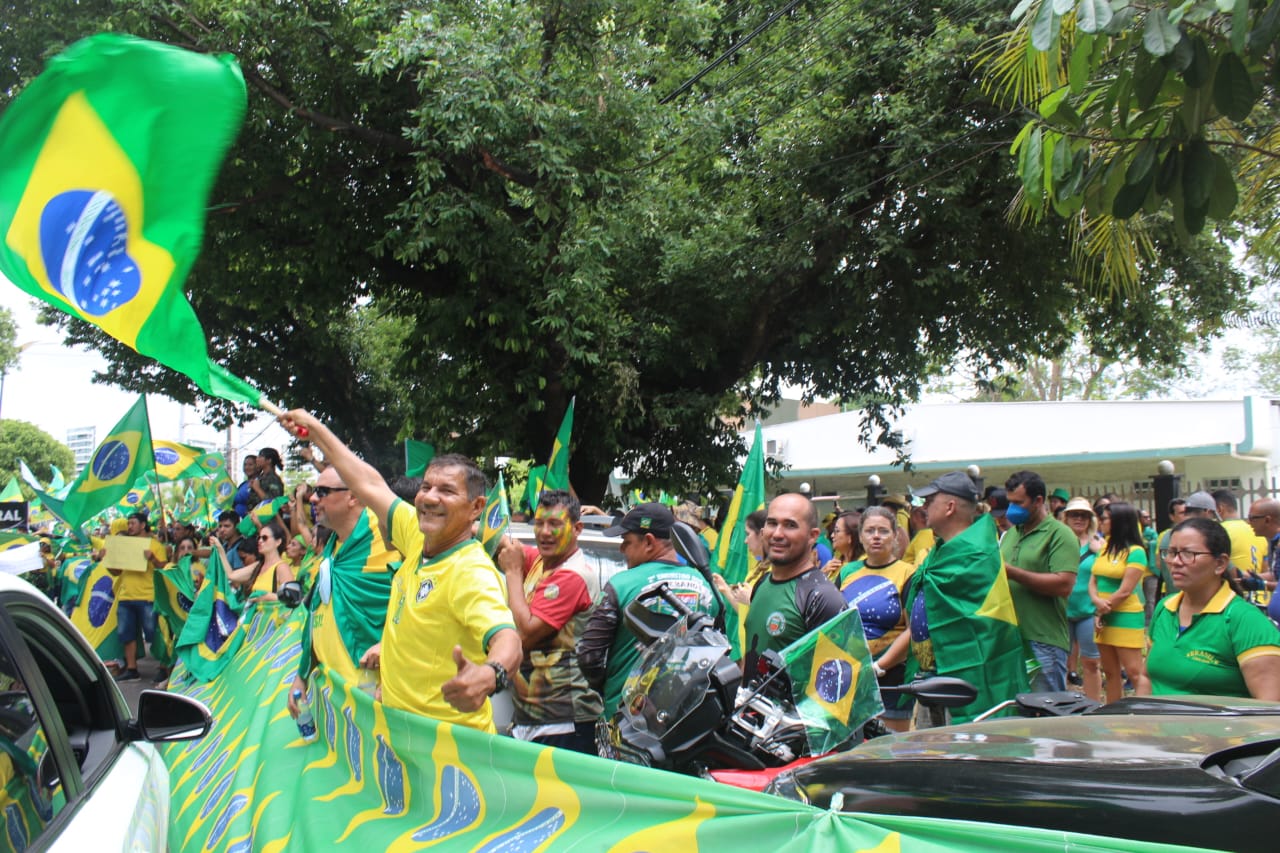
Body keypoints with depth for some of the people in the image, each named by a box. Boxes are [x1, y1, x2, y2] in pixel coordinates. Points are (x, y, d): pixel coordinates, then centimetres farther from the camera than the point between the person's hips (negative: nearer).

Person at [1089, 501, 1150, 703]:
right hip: (1103, 618, 7)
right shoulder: (1105, 548, 12)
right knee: (1111, 672, 12)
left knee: (1134, 673, -8)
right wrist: (1096, 600, -10)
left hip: (1126, 618, -7)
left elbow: (1125, 591, -14)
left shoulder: (1135, 552, -11)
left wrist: (1102, 612, -8)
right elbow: (1093, 581, 10)